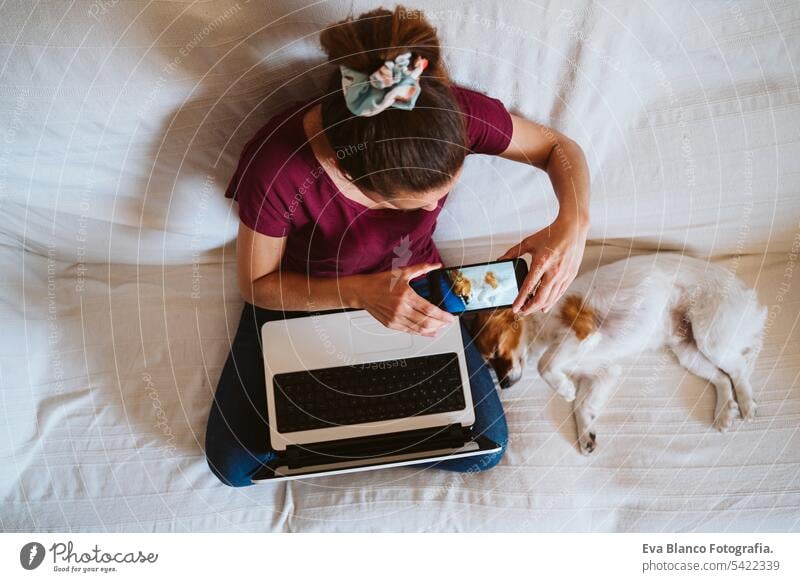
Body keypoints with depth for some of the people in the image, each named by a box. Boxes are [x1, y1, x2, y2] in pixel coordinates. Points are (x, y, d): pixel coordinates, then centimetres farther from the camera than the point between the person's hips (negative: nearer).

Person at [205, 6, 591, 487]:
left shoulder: (453, 114, -29)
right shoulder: (275, 168, -35)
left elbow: (560, 148, -12)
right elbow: (257, 283, -18)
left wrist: (573, 223, -34)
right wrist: (360, 294, -35)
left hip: (412, 288, 2)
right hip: (301, 297, -1)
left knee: (483, 446, -7)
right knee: (234, 461, -10)